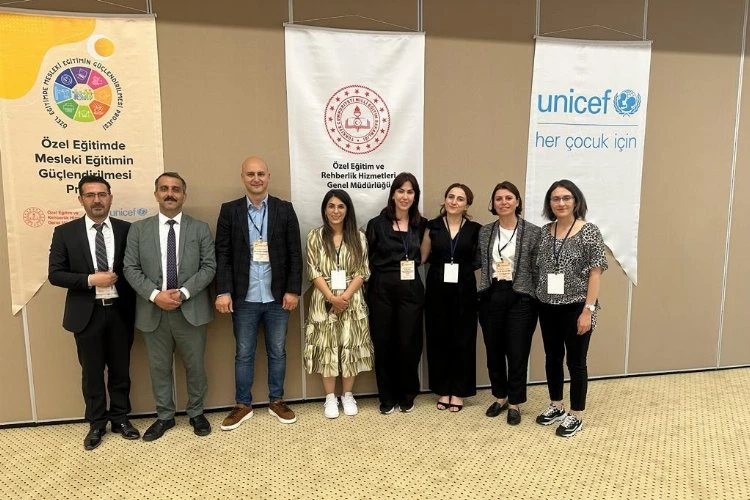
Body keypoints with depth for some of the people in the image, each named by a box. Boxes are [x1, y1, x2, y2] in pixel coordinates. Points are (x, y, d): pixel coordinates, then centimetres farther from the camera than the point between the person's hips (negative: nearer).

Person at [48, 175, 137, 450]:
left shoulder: (126, 229, 0)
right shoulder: (65, 232, -2)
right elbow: (55, 274, -5)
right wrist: (90, 280, -17)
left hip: (120, 311, 1)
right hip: (87, 313, -1)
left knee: (120, 369, 13)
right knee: (92, 372, 12)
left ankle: (120, 418, 30)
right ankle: (97, 423, 28)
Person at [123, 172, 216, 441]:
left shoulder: (200, 228, 2)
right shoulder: (139, 229, 4)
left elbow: (209, 267, -4)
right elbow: (131, 268, 0)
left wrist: (183, 293, -16)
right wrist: (155, 295, -15)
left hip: (190, 310, -1)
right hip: (153, 311, 1)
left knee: (195, 365, 11)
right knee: (159, 367, 13)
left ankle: (196, 413, 30)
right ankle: (164, 416, 31)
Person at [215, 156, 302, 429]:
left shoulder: (285, 209, 2)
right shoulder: (229, 210, 2)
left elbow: (295, 254, 0)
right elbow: (222, 255, -1)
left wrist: (293, 290, -6)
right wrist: (223, 291, -9)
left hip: (278, 297, 1)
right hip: (244, 298, 0)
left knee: (277, 352, 12)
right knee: (244, 354, 10)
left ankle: (277, 401, 28)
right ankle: (243, 405, 25)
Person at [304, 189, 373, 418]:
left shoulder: (358, 237, 4)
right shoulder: (315, 236, 1)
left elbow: (362, 272, 0)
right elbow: (313, 272, -4)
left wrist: (345, 296, -13)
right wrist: (331, 297, -14)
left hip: (352, 301, 1)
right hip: (324, 301, -1)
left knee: (350, 347, 7)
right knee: (326, 348, 5)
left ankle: (347, 395, 22)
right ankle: (330, 398, 18)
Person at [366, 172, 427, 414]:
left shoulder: (421, 225, 6)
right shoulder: (377, 224, 0)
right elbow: (366, 258, 2)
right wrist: (375, 278, -4)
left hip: (411, 290, 1)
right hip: (382, 290, -1)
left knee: (409, 343, 4)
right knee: (383, 343, 6)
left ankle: (407, 395, 23)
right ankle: (387, 397, 21)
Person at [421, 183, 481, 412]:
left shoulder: (475, 229, 2)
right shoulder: (432, 226, 4)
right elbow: (421, 257, 7)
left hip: (464, 290, 0)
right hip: (437, 289, 1)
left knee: (462, 340, 5)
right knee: (438, 339, 6)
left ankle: (458, 391, 20)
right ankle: (442, 390, 21)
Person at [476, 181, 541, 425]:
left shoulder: (533, 232, -4)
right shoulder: (485, 231, 6)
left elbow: (537, 270, -3)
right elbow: (480, 264, 9)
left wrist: (537, 300, -4)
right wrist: (483, 293, 4)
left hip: (520, 298, -3)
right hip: (491, 297, 3)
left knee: (517, 353, 4)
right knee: (494, 352, 12)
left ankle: (515, 403, 22)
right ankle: (500, 397, 32)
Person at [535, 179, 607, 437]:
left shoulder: (589, 231, -9)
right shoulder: (544, 231, 4)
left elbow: (595, 273, -11)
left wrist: (588, 310, -15)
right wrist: (539, 299, 4)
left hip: (576, 307, -5)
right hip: (548, 307, 5)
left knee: (576, 361, 6)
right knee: (552, 357, 15)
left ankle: (576, 415, 22)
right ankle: (556, 406, 33)